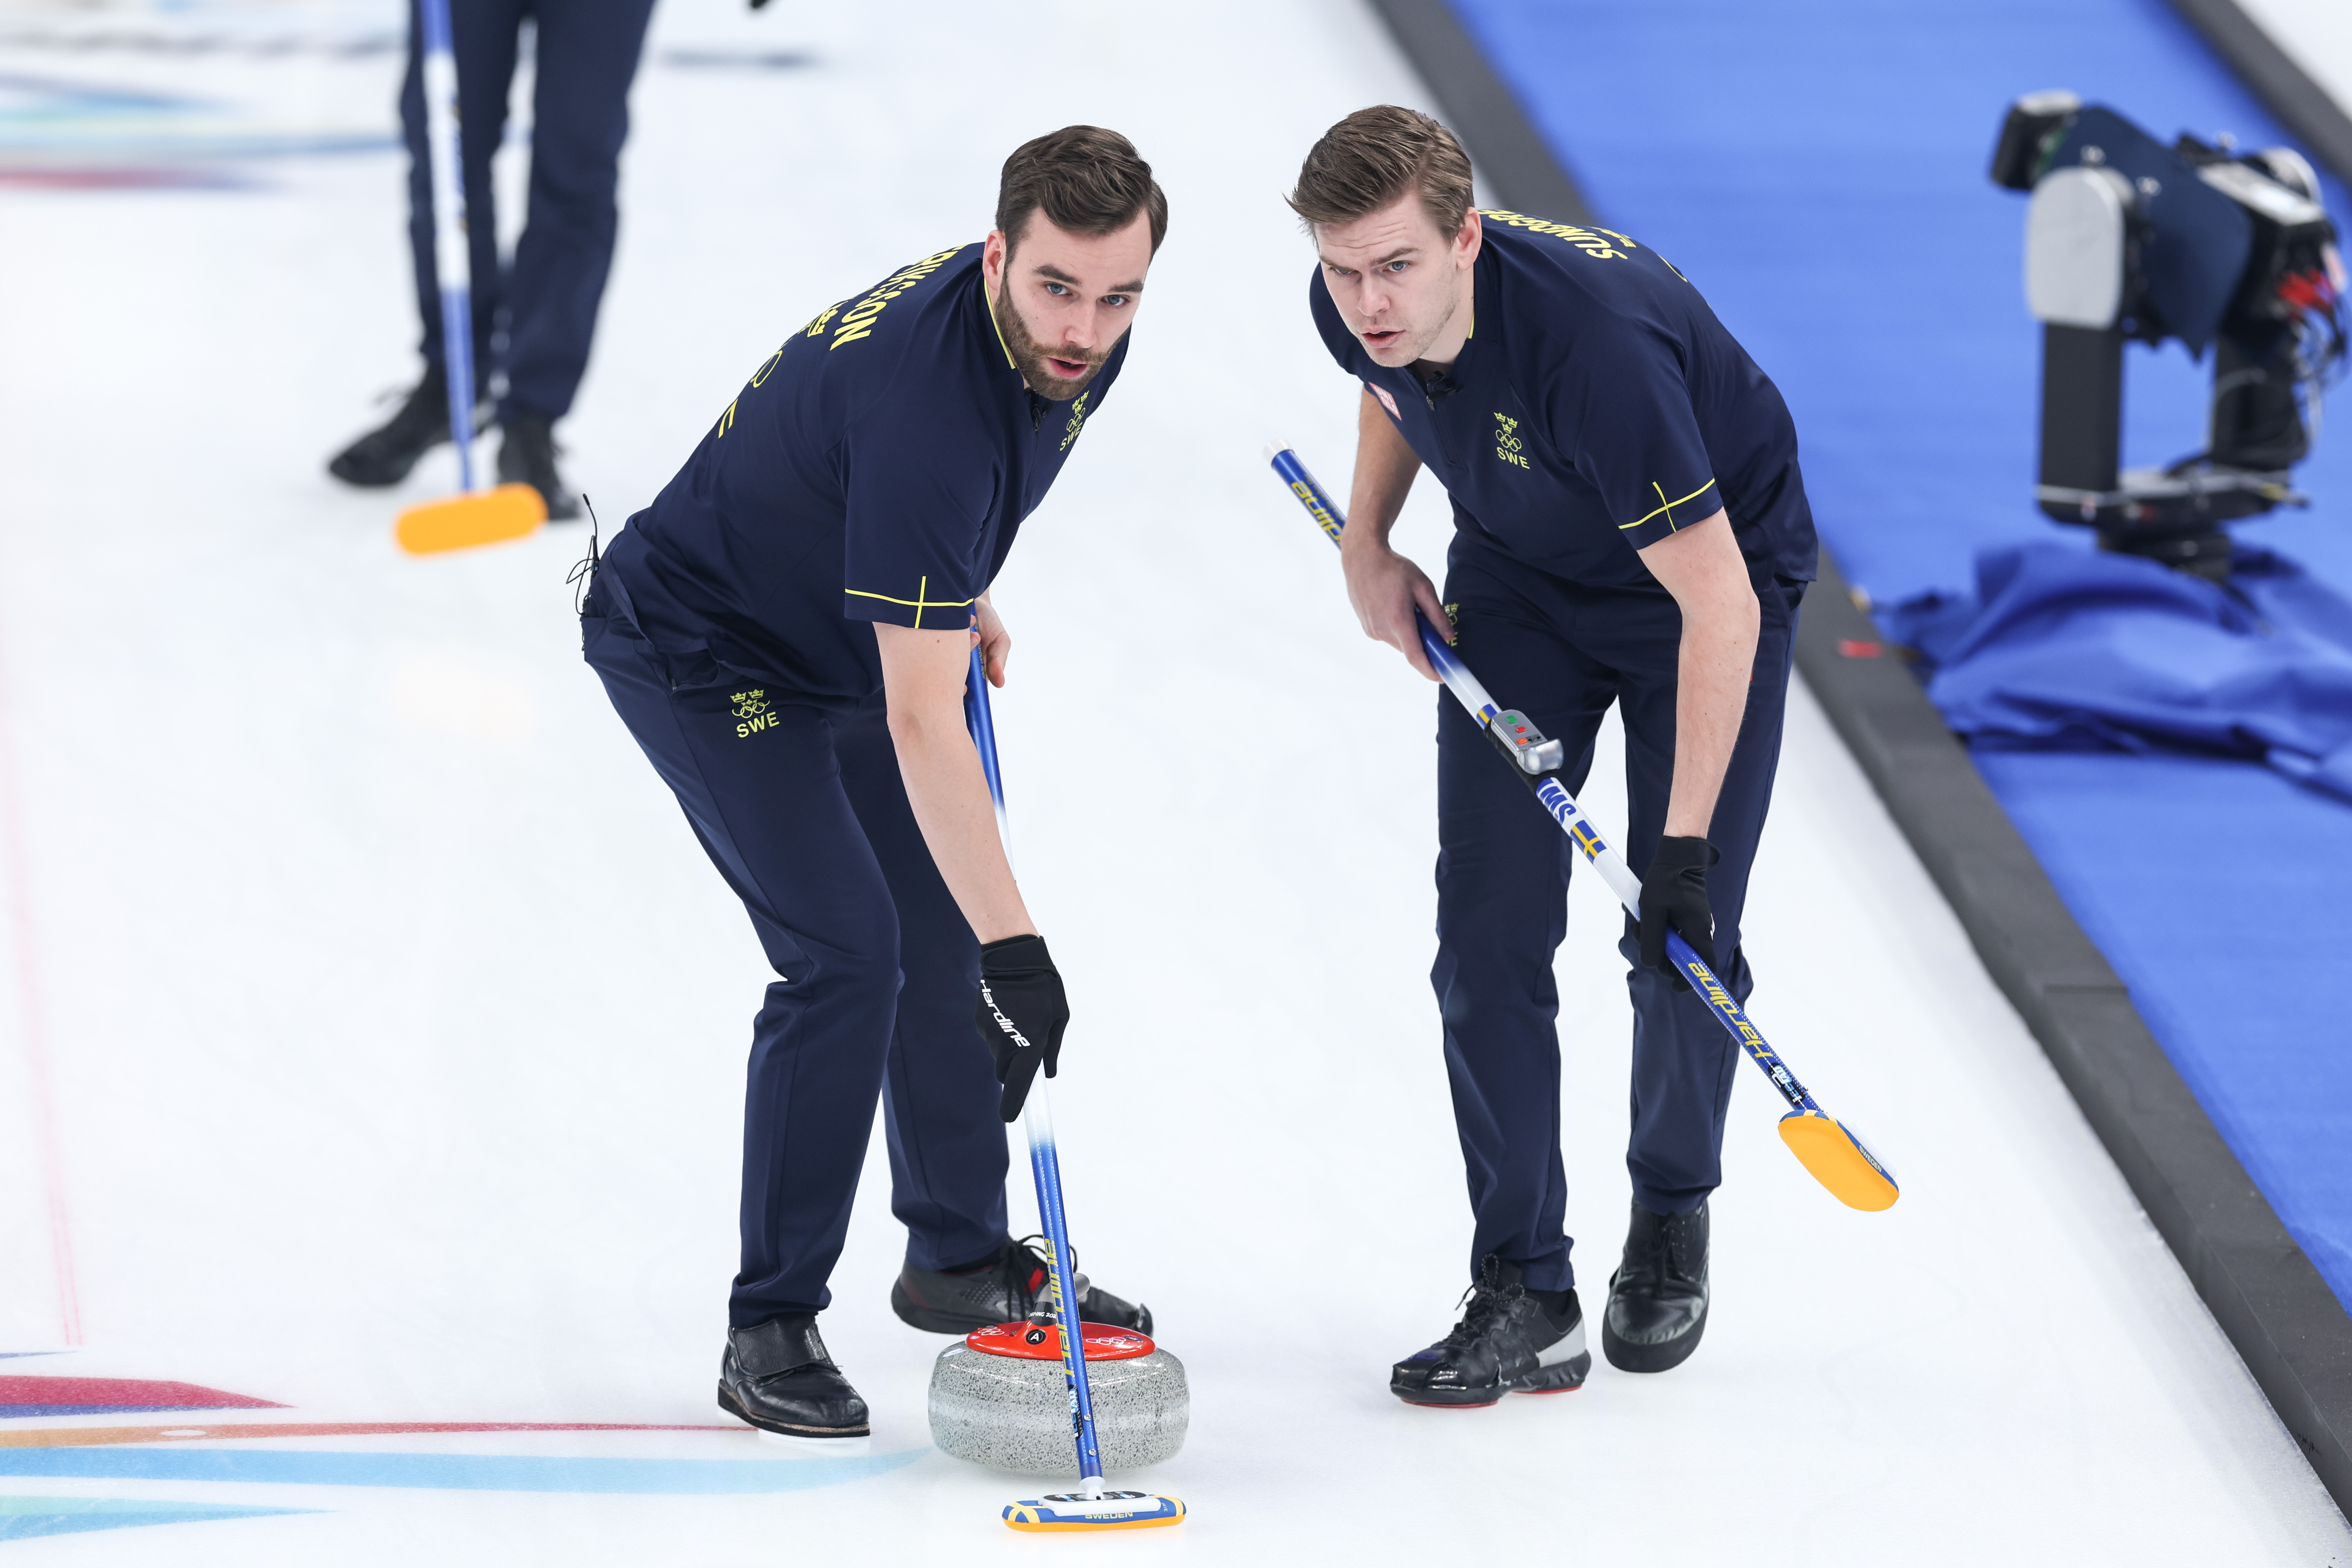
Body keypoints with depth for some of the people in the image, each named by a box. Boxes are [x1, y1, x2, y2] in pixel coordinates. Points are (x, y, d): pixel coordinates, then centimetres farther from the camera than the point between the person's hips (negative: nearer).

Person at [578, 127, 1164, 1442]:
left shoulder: (1080, 337, -14)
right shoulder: (928, 399, -40)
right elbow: (919, 723, -41)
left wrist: (956, 598, 11)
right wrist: (1015, 947, -43)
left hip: (842, 633, 9)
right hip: (703, 653, -9)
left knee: (942, 932, 14)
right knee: (846, 954, -17)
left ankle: (964, 1256, 32)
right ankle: (773, 1329, -9)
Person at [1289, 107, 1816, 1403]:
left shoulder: (1593, 335, -41)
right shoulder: (1357, 308, -21)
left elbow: (1717, 600, -37)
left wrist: (1686, 842, -37)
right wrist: (1367, 545, -2)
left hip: (1719, 563, -5)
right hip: (1521, 579, 5)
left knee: (1682, 940, -5)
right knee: (1489, 932, -6)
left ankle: (1671, 1222, 23)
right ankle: (1523, 1298, -2)